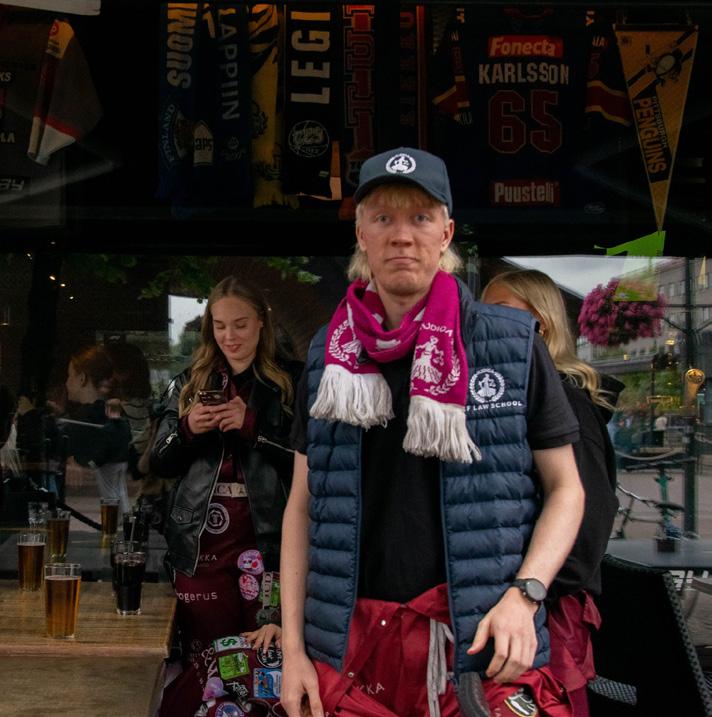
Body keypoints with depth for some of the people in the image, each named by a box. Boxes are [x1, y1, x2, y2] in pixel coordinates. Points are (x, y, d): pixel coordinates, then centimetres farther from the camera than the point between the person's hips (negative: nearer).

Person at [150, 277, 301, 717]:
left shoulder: (289, 385, 2)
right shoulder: (189, 385, 11)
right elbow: (160, 466, 11)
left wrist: (252, 425, -16)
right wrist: (186, 428, -8)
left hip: (265, 538, -2)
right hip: (200, 541, 2)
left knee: (267, 653, -3)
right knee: (205, 660, 6)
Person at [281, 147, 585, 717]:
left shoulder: (514, 344, -2)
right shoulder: (329, 356, 6)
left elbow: (565, 488, 3)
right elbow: (303, 505, 8)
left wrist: (524, 595, -12)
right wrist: (292, 646, 2)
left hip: (482, 647, -2)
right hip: (350, 644, 2)